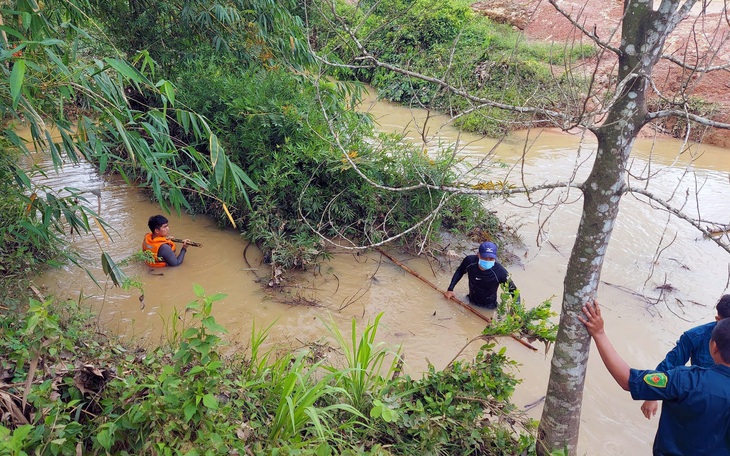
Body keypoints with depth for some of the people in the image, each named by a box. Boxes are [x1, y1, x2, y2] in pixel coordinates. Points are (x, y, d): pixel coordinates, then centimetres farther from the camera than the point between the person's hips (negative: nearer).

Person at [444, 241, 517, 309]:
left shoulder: (500, 271, -33)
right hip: (471, 302, 3)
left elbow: (513, 290, -18)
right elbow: (460, 272, -1)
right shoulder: (470, 261, -25)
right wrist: (450, 289, -3)